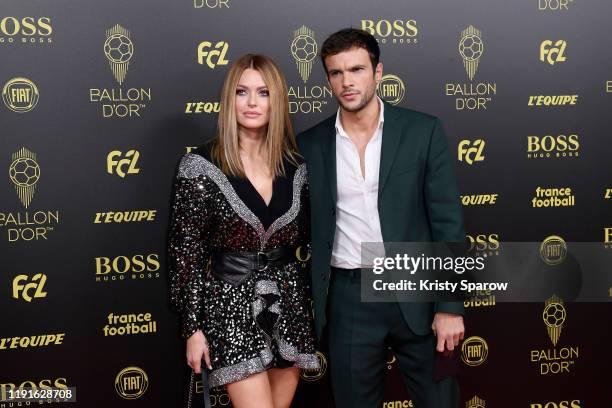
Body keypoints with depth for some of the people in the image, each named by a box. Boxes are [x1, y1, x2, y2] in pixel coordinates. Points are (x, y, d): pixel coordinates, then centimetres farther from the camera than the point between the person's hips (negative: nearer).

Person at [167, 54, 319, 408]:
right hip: (232, 306, -4)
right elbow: (185, 250, -7)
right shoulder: (202, 165, -8)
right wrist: (193, 326, -9)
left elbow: (307, 239, 12)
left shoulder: (296, 166, 4)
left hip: (290, 305, 4)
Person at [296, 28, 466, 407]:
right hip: (349, 300, 1)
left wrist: (450, 306, -9)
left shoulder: (423, 130, -2)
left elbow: (449, 223, -4)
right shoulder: (310, 145, 3)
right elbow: (303, 230, 8)